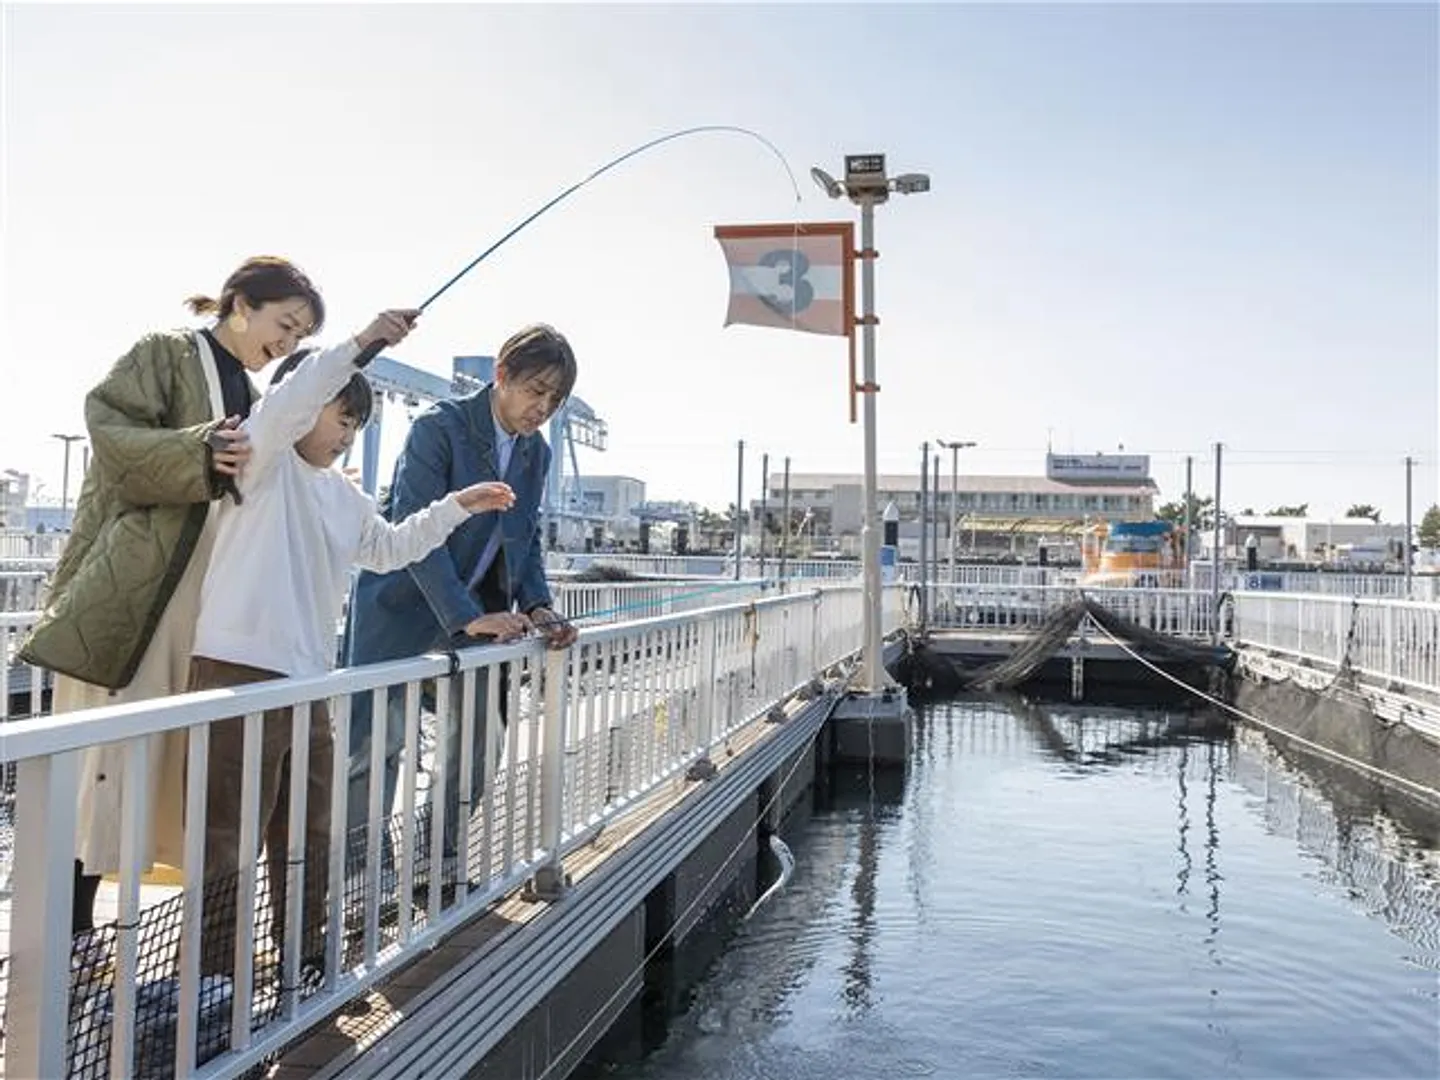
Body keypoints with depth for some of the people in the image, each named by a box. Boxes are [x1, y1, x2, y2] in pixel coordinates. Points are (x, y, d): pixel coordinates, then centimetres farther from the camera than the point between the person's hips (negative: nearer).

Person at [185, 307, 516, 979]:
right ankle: (206, 971, 6)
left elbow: (389, 548, 32)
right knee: (227, 837, -3)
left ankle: (302, 952, 30)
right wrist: (360, 344, -30)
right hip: (240, 672, -9)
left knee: (310, 833, 17)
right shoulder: (265, 461, -3)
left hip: (308, 681, 9)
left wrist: (458, 506, 28)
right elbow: (288, 401, -22)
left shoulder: (343, 496, 21)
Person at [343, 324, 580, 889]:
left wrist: (538, 606, -5)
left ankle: (444, 860, 22)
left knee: (477, 740, 7)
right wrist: (467, 617, -26)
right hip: (406, 609, -6)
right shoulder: (439, 426, -14)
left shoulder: (536, 452, 7)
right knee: (379, 738, -7)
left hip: (479, 613, 7)